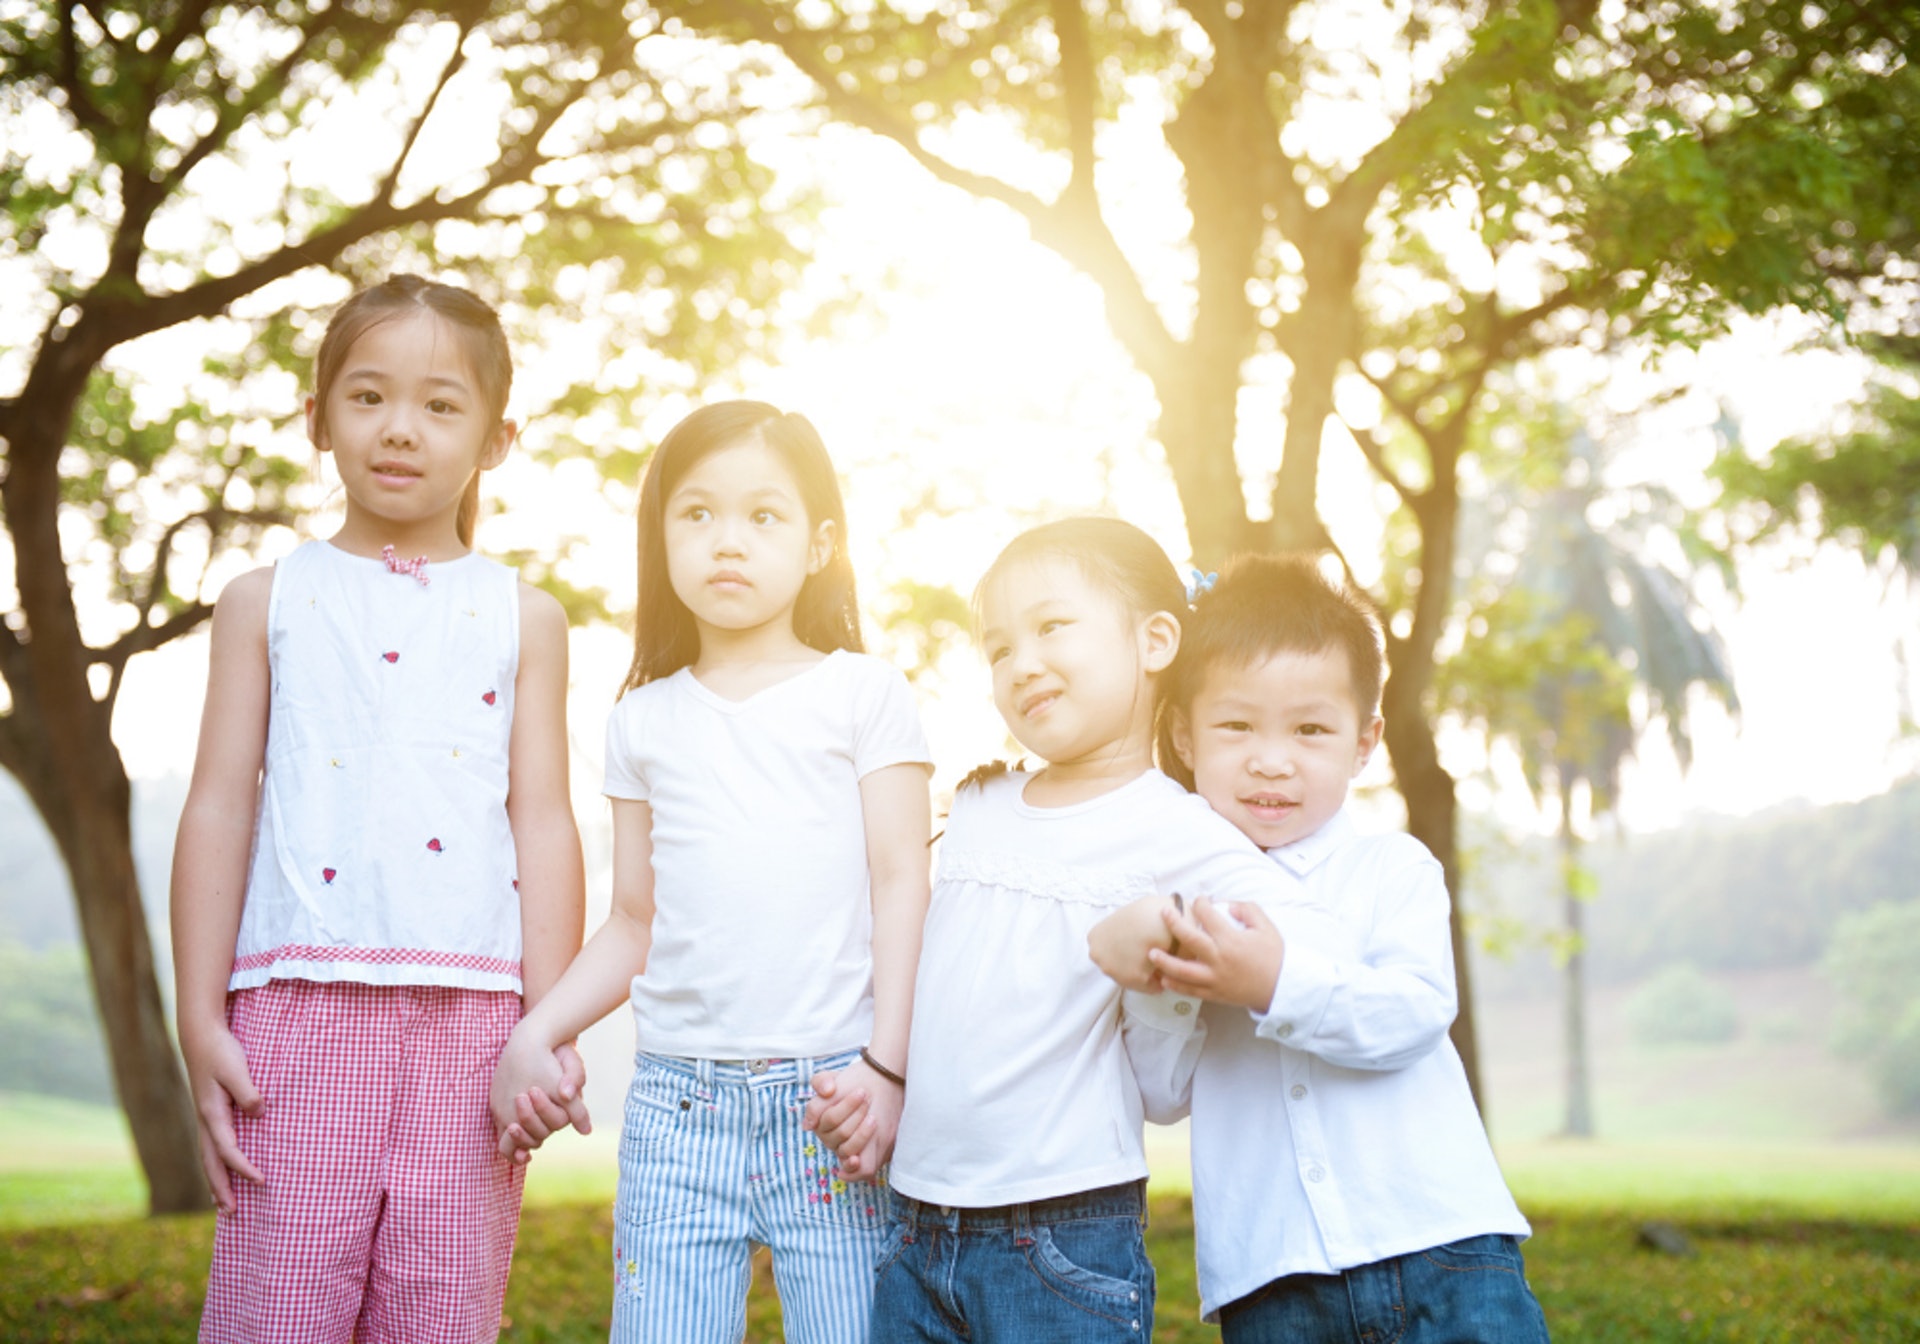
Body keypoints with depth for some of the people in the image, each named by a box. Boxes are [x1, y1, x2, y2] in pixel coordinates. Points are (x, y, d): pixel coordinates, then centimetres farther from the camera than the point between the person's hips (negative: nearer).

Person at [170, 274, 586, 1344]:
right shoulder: (268, 602, 11)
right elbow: (219, 810, 8)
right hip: (301, 1004, 0)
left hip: (467, 1011, 1)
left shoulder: (523, 617, 11)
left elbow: (544, 822, 8)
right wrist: (201, 1022, 1)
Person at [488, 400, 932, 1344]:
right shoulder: (645, 722, 13)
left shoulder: (862, 693, 5)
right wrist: (534, 1032, 3)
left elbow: (899, 887, 1)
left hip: (829, 1089, -2)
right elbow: (635, 923, 16)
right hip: (678, 1099, 3)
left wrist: (886, 1064, -8)